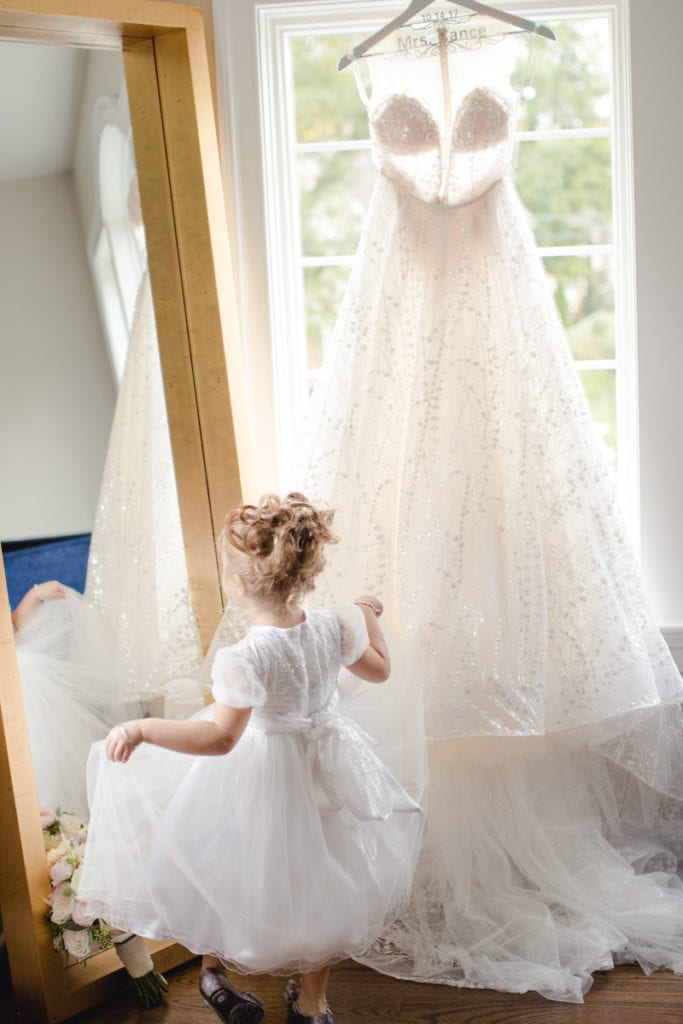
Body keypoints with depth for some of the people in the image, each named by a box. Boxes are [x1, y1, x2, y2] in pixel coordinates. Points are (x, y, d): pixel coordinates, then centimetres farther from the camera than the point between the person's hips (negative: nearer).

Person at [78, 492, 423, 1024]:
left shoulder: (246, 659, -32)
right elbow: (379, 669, 1)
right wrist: (369, 616, 18)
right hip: (330, 759, 6)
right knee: (322, 879, 23)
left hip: (266, 772, -5)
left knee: (230, 876, 22)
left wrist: (140, 729, -30)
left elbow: (220, 737, -30)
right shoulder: (337, 626, -16)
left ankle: (213, 967, 46)